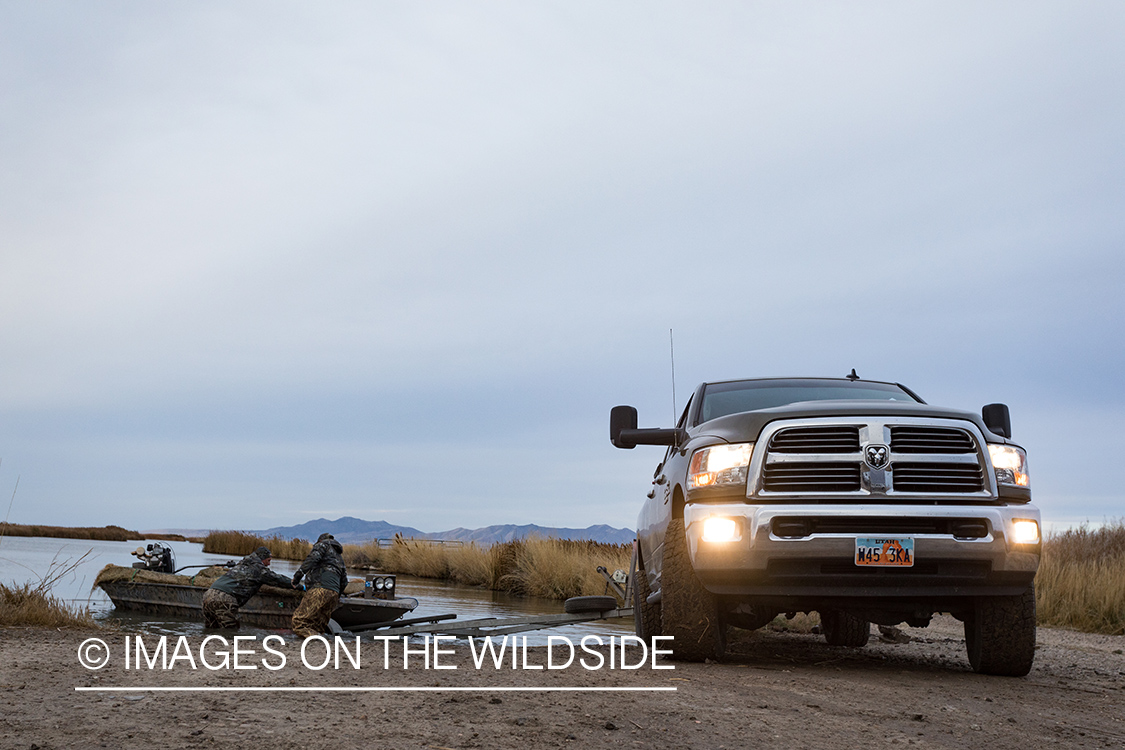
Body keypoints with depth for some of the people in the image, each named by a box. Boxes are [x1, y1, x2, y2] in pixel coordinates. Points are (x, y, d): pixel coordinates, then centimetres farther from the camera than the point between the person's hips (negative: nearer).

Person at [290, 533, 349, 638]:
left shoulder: (323, 544, 13)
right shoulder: (339, 557, 34)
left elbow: (313, 558, -8)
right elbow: (344, 582, 31)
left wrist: (298, 575, -9)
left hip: (320, 589, -8)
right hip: (334, 594, 8)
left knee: (298, 622, -12)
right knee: (317, 628, 5)